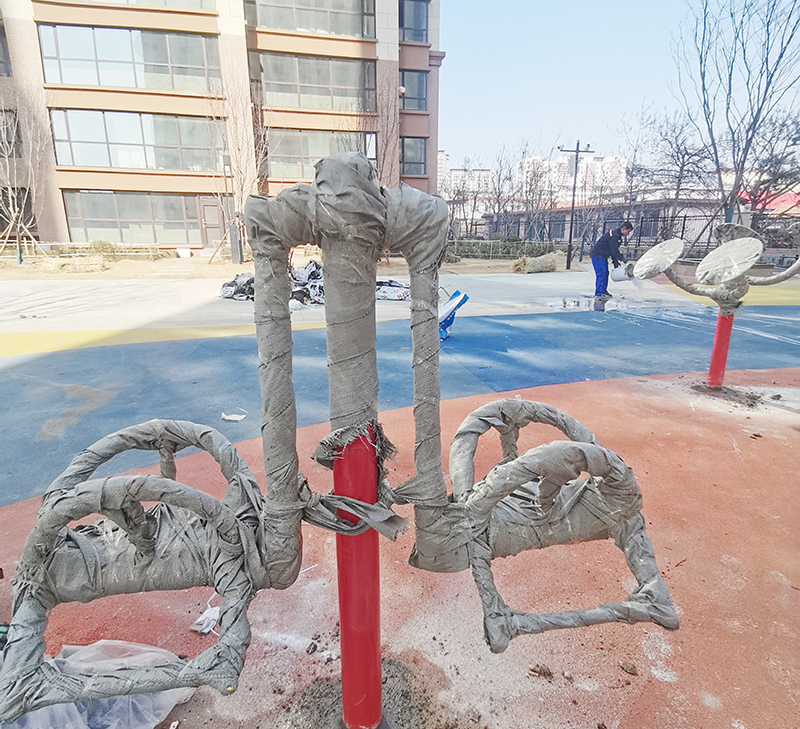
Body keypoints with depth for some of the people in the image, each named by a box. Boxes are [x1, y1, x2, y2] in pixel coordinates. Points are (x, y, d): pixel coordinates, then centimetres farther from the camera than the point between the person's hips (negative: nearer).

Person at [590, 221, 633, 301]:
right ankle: (598, 294, -16)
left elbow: (614, 250, 18)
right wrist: (622, 259, -13)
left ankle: (604, 291, 26)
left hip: (602, 256, 11)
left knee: (605, 273, 15)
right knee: (601, 274, -15)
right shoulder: (614, 235, -20)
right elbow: (614, 250, -22)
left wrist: (615, 261, 13)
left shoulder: (618, 235, 14)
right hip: (597, 255, -11)